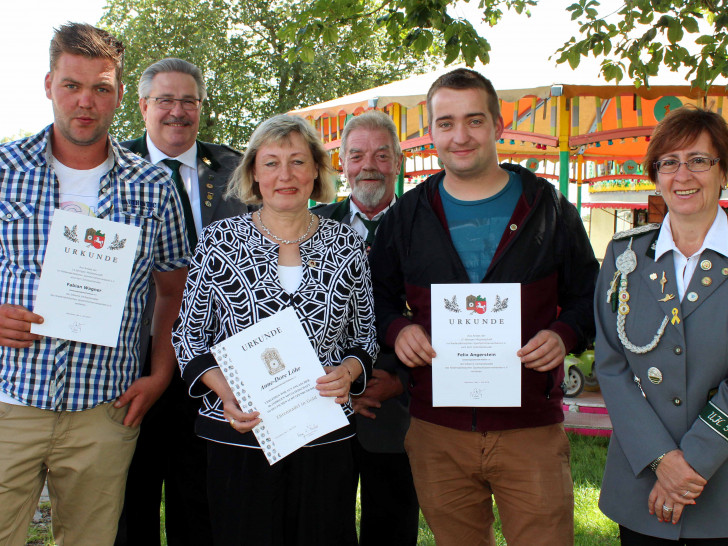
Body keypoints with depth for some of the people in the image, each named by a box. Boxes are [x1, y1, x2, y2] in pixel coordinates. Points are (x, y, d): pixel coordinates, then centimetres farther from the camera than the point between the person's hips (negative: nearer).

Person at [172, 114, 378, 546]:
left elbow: (365, 336, 11)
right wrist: (224, 390, -13)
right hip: (238, 435, -1)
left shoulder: (347, 245, 3)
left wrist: (348, 371, -10)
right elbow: (188, 337, 3)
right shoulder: (220, 242, -1)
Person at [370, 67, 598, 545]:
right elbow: (378, 295, 14)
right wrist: (396, 328, -7)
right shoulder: (407, 216, 7)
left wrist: (564, 335, -11)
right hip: (436, 433, 2)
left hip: (532, 431, -1)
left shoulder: (550, 210, 4)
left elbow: (589, 298, 9)